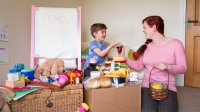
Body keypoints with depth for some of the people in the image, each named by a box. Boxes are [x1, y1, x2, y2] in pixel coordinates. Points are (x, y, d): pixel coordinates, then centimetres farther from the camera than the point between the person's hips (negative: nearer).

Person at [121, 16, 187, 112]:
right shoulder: (146, 47, 11)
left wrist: (167, 67, -22)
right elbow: (138, 66, 13)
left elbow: (183, 68, -5)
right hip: (147, 87, 2)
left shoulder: (175, 44, -2)